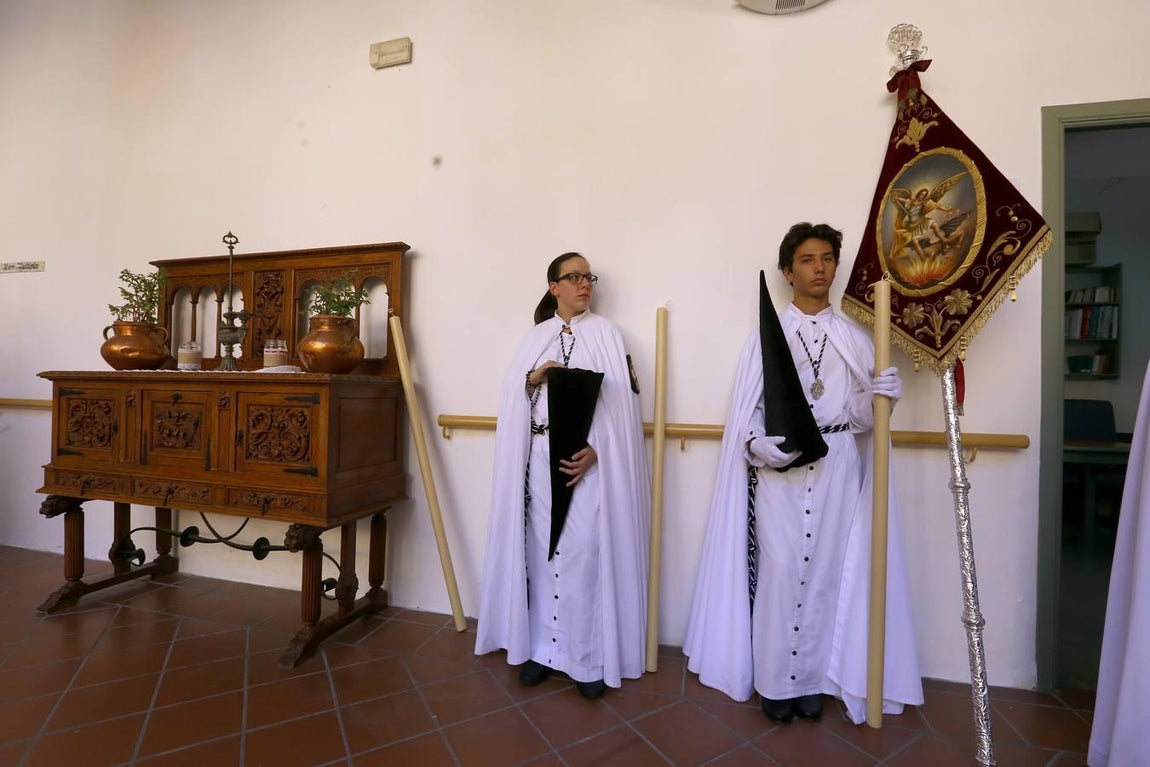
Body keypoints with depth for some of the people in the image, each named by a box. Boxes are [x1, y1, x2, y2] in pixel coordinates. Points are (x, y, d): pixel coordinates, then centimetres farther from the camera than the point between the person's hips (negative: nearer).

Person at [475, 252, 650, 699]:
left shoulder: (606, 334, 5)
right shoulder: (536, 337, 13)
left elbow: (622, 399, -4)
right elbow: (512, 395, 10)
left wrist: (597, 449, -16)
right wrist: (533, 378, -11)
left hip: (590, 459, -2)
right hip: (540, 457, 3)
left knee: (586, 551, -5)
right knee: (542, 548, 7)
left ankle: (590, 657, 10)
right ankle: (541, 647, 21)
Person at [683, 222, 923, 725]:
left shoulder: (854, 339, 10)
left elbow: (860, 417, 8)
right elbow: (746, 410, -3)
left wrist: (880, 398, -12)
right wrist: (760, 446, -20)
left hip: (837, 467, 3)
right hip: (777, 467, -2)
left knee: (824, 570, 7)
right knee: (779, 570, -2)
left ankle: (812, 678, 24)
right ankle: (776, 681, 16)